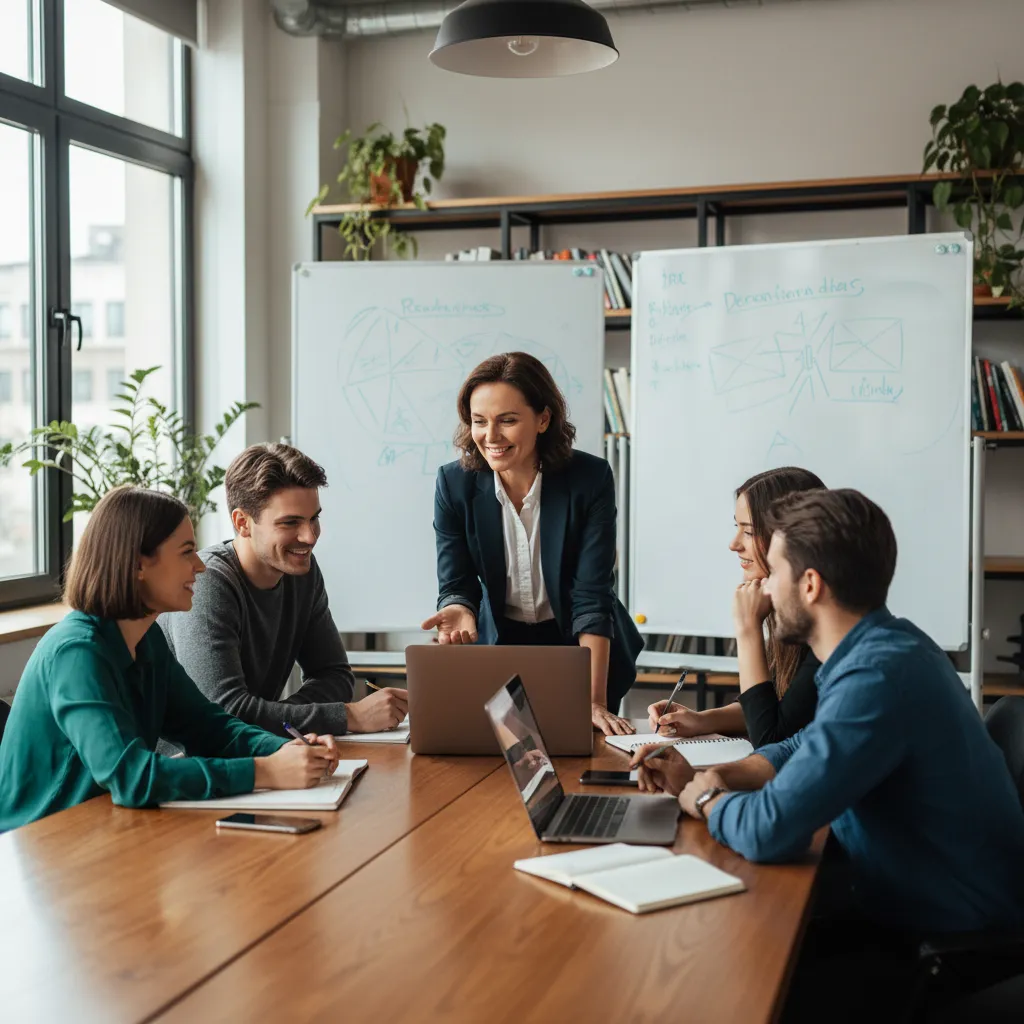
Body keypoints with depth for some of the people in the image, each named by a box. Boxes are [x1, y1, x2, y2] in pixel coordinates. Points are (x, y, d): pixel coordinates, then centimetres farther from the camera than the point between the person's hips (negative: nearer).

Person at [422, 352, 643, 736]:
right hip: (500, 644, 2)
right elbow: (455, 585, -11)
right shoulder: (454, 484, -14)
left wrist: (595, 702, -28)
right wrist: (458, 611, -37)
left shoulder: (591, 478, -20)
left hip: (582, 648, -1)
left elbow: (592, 596, -22)